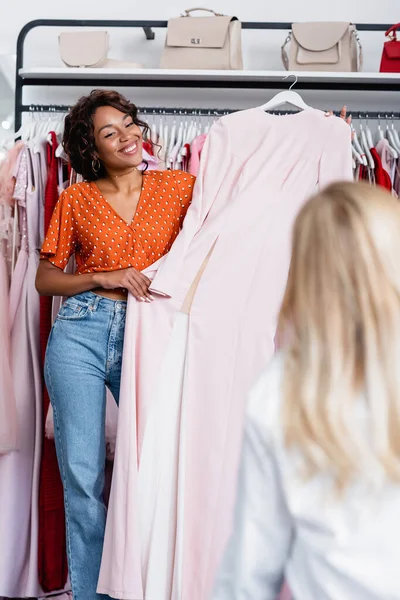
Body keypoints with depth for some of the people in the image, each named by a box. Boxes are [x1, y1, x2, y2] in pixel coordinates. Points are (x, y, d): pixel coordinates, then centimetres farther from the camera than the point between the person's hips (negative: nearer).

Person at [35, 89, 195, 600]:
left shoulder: (178, 187, 8)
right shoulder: (76, 199, 7)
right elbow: (45, 279, 9)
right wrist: (103, 278, -8)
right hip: (81, 333, 0)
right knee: (83, 477, 0)